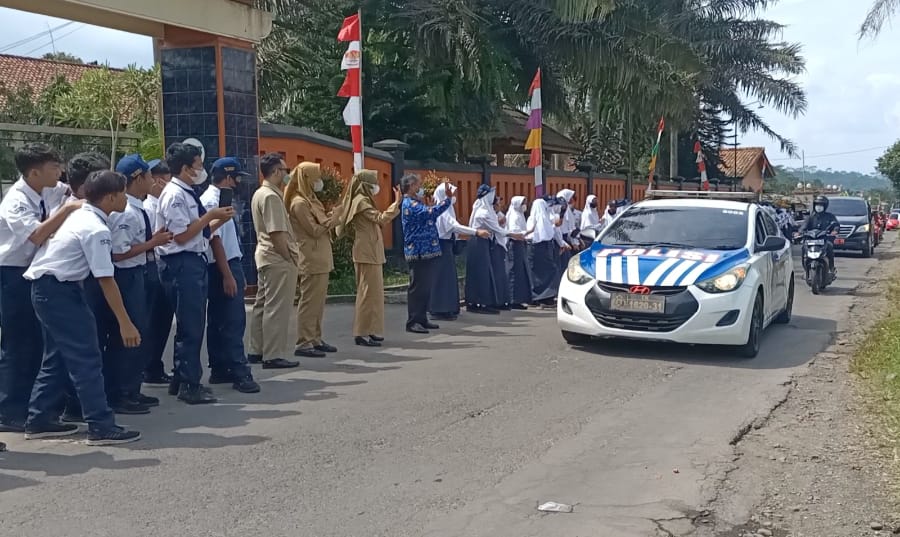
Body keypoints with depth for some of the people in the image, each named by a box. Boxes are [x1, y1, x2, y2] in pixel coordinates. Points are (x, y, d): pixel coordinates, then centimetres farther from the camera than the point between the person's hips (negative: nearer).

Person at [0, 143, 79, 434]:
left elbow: (68, 189, 22)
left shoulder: (43, 193, 1)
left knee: (35, 342, 14)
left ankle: (29, 407, 26)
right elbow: (37, 235, -37)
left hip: (33, 273, 9)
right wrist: (67, 209, -32)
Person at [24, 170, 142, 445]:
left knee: (57, 357, 17)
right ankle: (101, 427, -7)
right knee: (87, 359, -8)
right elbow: (106, 280, -22)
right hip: (59, 290, -10)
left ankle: (40, 420, 25)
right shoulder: (97, 229, -18)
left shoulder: (78, 215, 11)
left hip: (46, 288, 10)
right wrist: (125, 323, -21)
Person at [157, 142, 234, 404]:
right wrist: (210, 215, -14)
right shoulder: (175, 195, -14)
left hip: (195, 262, 10)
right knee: (190, 326, -5)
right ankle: (189, 386, 3)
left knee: (193, 324, 16)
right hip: (182, 264, -10)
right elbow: (181, 236, -18)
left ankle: (182, 380, 27)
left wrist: (219, 219, 7)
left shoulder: (188, 194, 15)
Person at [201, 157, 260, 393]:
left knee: (219, 320, 13)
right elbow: (215, 240, -20)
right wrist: (228, 275, -21)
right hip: (223, 267, -10)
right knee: (233, 321, -9)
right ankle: (239, 373, -7)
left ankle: (220, 370, 20)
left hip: (229, 265, 10)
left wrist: (237, 272, 19)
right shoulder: (212, 201, -15)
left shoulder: (218, 199, 15)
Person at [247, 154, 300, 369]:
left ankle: (256, 351, 22)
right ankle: (273, 356, -3)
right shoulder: (271, 196, -16)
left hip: (265, 255, 11)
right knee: (277, 309, -6)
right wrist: (290, 259, -15)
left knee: (262, 305, 14)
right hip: (278, 259, -11)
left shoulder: (259, 194, 15)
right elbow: (277, 234, -21)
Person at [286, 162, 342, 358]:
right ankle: (303, 344, -3)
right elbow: (315, 230, -17)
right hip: (311, 259, -10)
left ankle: (315, 339, 20)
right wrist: (333, 217, -8)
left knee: (318, 301, 13)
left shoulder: (311, 200, 17)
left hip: (321, 259, 10)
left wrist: (331, 217, 2)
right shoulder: (299, 203, -13)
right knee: (309, 301, -7)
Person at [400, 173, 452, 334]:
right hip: (418, 252, -10)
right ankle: (412, 322, -4)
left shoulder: (416, 203, 21)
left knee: (426, 287, 12)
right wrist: (448, 200, -19)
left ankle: (422, 319, 19)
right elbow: (431, 212, -25)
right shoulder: (409, 204, -13)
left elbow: (429, 216, 20)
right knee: (417, 287, -7)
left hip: (427, 251, 10)